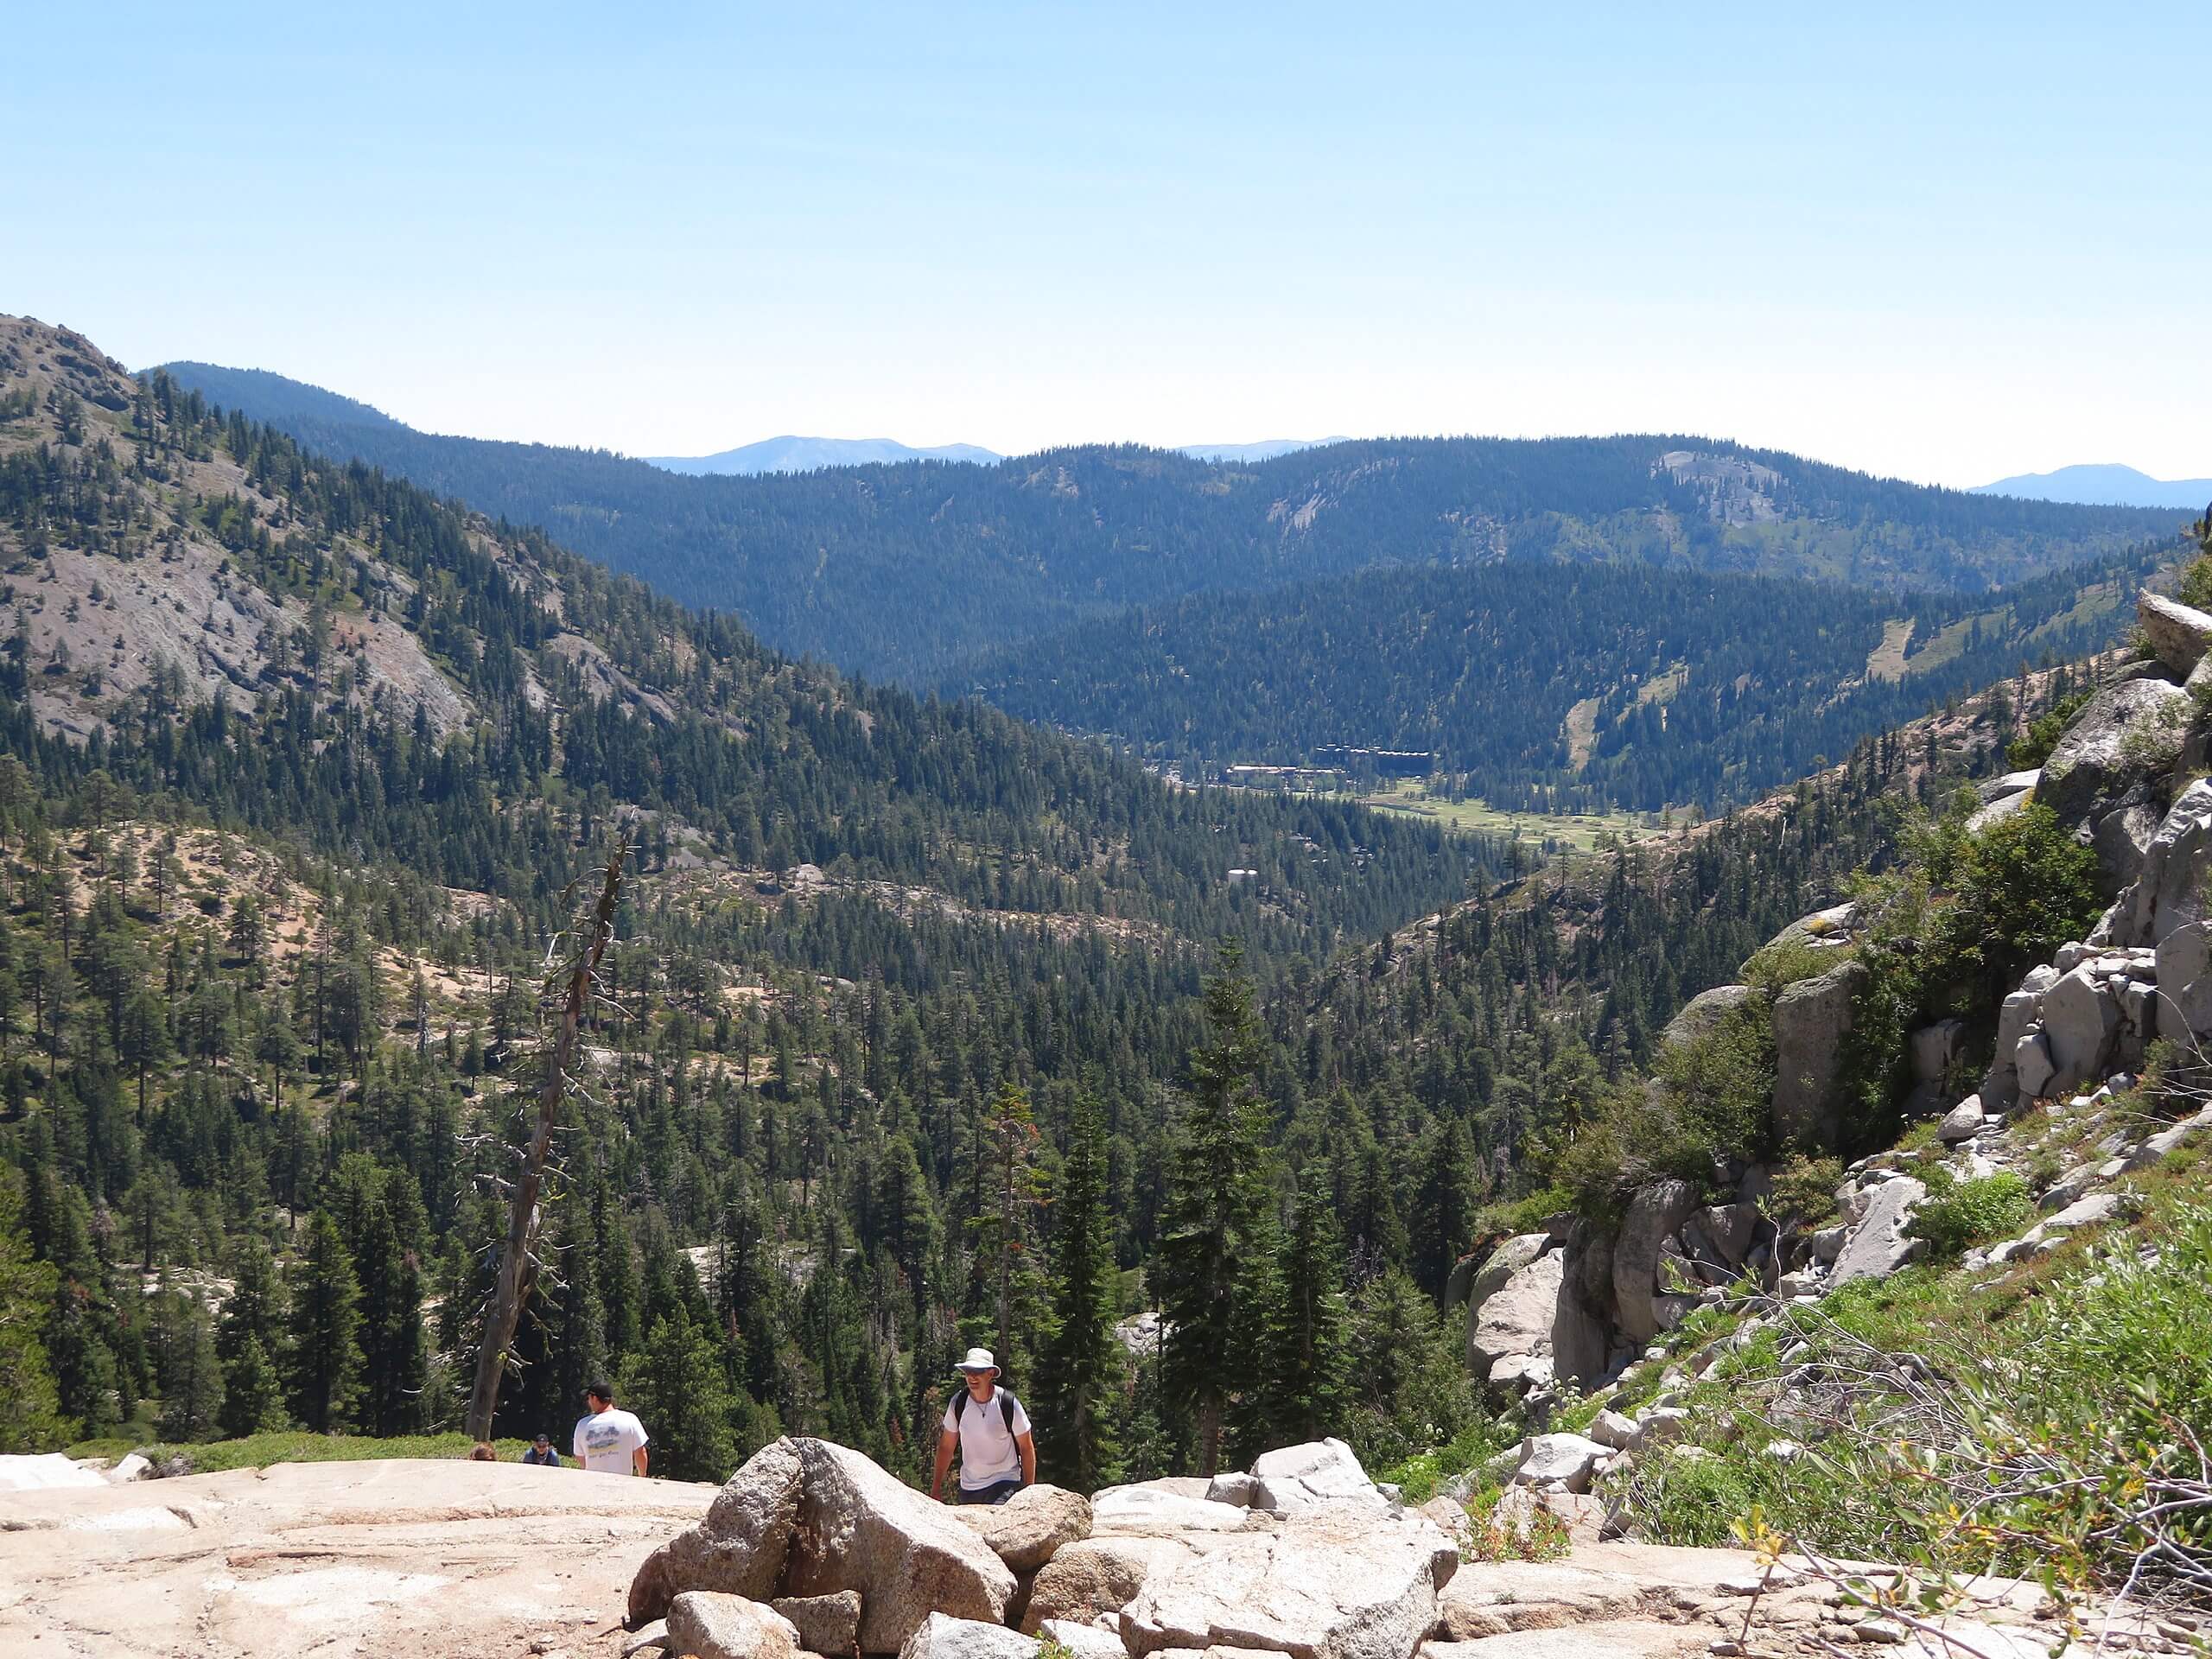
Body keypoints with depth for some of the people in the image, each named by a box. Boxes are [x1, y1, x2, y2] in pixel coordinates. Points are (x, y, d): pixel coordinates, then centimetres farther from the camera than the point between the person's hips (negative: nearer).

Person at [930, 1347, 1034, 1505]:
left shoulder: (1008, 1404, -12)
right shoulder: (958, 1403, -2)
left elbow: (1026, 1448, -3)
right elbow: (946, 1447, 8)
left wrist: (1029, 1490, -3)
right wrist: (936, 1486, 8)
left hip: (1004, 1484, -5)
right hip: (968, 1487, 5)